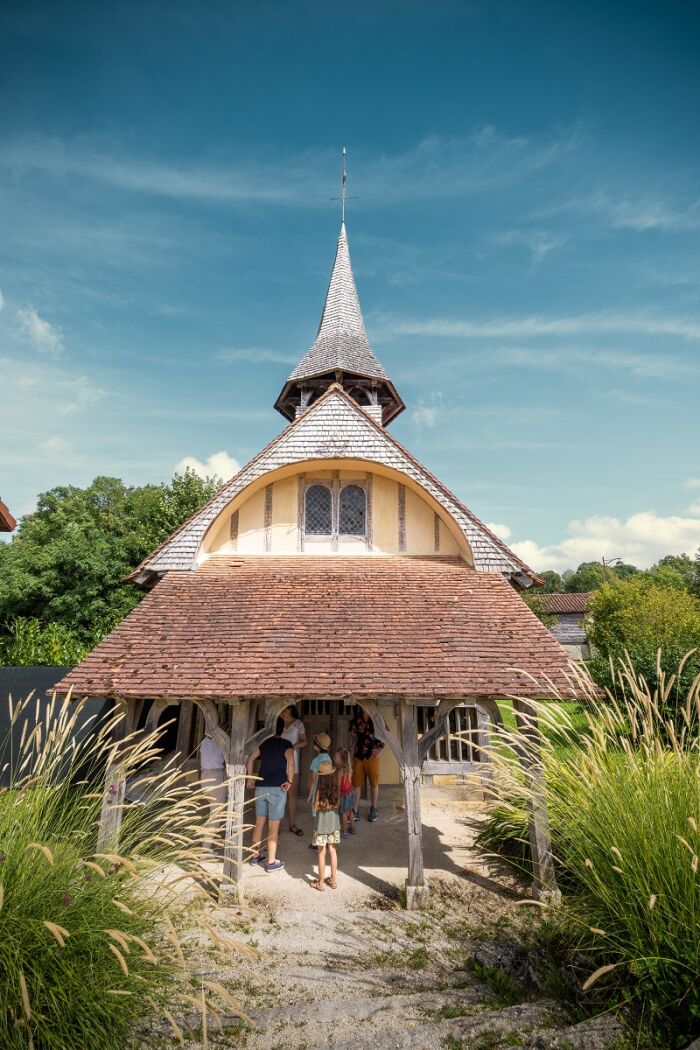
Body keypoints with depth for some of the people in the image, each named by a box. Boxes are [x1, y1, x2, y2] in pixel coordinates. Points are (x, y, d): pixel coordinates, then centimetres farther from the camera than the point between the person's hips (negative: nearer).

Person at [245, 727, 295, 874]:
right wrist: (290, 781, -12)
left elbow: (251, 759, 10)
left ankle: (255, 855, 27)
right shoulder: (285, 744, -4)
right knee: (273, 827, 2)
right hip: (277, 788, -4)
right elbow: (290, 762, -20)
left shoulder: (264, 743, 10)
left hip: (260, 787, 5)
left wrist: (250, 778, 17)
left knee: (259, 823, 16)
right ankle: (271, 862, 7)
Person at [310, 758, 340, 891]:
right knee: (332, 850, 15)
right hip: (333, 820, 4)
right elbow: (337, 805, 2)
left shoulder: (320, 790, -20)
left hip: (321, 821, -4)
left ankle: (321, 882, 15)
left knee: (321, 852, 6)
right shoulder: (336, 788, -8)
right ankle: (333, 880, 24)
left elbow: (315, 808, -13)